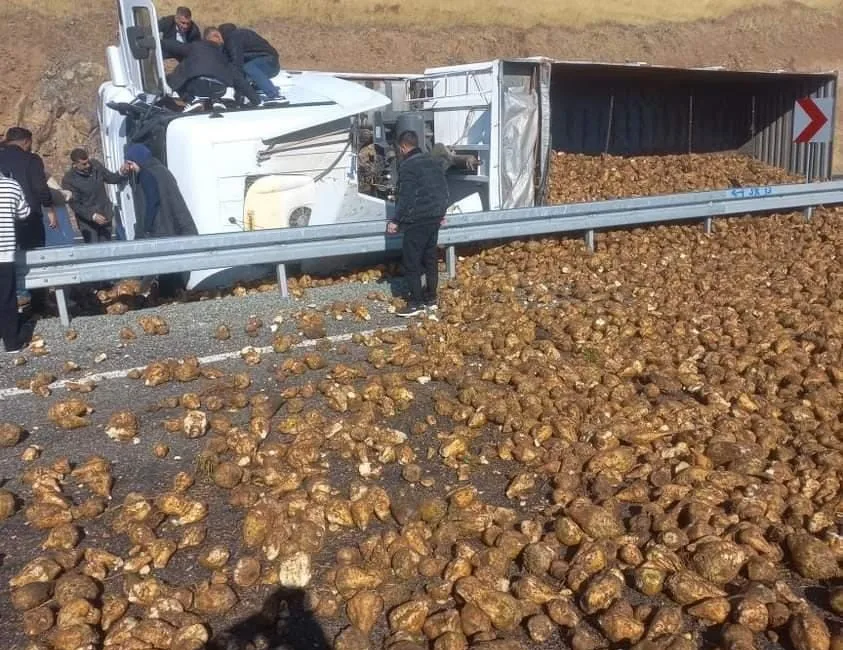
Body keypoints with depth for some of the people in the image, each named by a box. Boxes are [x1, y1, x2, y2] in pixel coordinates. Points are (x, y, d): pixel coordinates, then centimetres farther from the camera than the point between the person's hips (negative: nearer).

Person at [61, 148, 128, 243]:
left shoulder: (95, 164, -4)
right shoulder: (68, 180, -16)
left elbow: (111, 178, 9)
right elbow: (75, 205, -16)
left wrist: (122, 174, -13)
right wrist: (93, 216, -29)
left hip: (105, 216, 4)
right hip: (87, 221, -4)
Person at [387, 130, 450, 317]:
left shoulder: (407, 166, -13)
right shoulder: (434, 161, 12)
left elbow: (405, 197, -17)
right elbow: (444, 189, 16)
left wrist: (396, 221, -10)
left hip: (417, 219, -8)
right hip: (435, 217, 8)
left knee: (411, 261, -2)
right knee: (430, 257, 15)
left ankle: (416, 303, 0)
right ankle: (431, 298, 20)